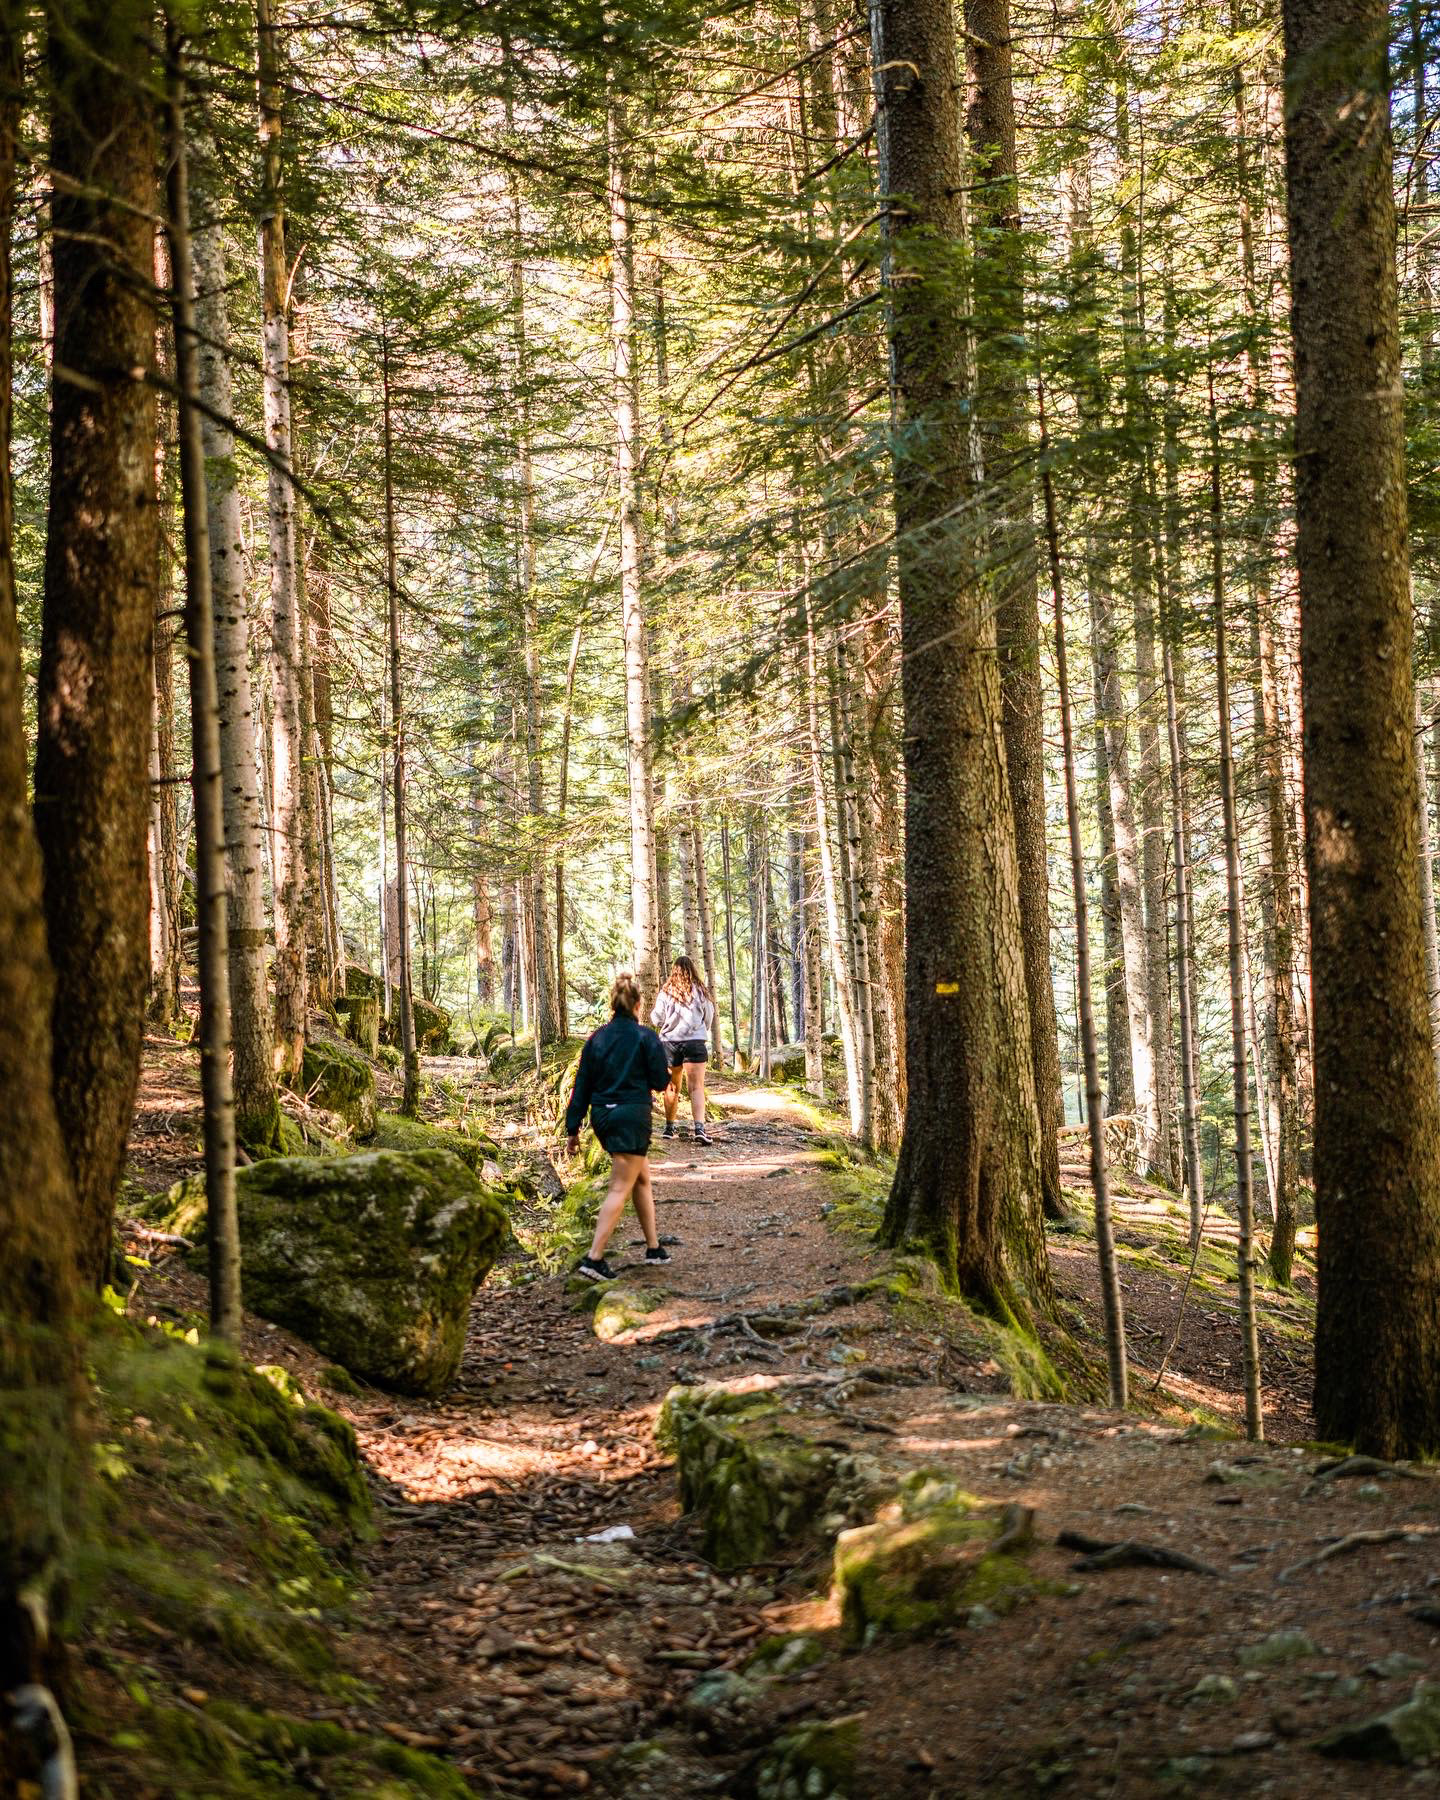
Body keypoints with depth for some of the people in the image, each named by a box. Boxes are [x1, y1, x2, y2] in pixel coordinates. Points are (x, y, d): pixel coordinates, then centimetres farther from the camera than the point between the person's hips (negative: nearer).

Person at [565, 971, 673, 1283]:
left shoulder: (596, 1038, 6)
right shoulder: (645, 1037, -8)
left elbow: (582, 1085, 7)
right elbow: (660, 1081, -6)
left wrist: (573, 1128, 10)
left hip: (602, 1117, 6)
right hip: (632, 1117, -6)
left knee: (642, 1178, 21)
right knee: (620, 1189, -6)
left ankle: (654, 1247, 26)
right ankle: (594, 1258, -15)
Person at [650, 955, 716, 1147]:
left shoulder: (666, 992, -2)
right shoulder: (699, 991, -1)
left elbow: (656, 1020, 3)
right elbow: (709, 1018, 9)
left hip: (670, 1042, 1)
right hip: (695, 1042, -1)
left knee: (672, 1088, 15)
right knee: (697, 1087, -4)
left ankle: (669, 1127, 23)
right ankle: (699, 1128, -19)